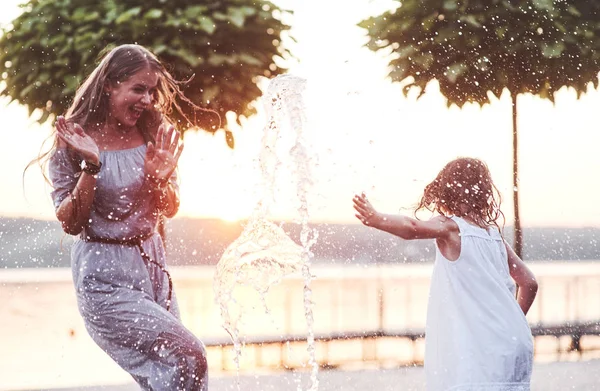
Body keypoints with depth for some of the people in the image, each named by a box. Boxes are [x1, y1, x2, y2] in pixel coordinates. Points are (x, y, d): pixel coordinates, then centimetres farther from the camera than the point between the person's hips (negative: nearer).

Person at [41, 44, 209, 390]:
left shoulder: (154, 136, 4)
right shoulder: (73, 142, -10)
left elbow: (170, 210, 8)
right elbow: (70, 223, -11)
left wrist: (160, 177, -13)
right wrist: (90, 166, -23)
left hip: (153, 263, 6)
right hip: (105, 276, -6)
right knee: (188, 358, -17)